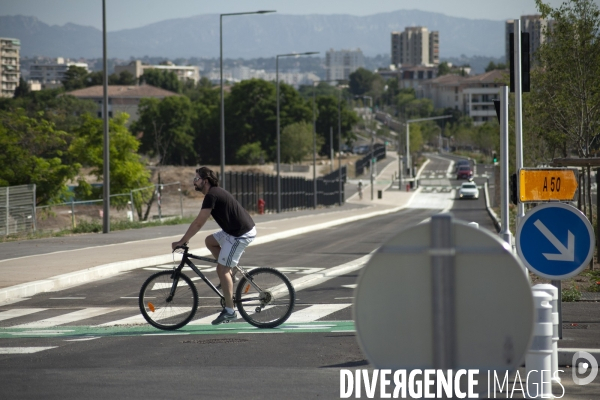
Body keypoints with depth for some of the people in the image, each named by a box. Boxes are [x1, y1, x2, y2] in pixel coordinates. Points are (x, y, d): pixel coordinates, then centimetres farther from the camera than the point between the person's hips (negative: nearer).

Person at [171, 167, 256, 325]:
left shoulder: (212, 195, -17)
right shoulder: (215, 192, 15)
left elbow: (198, 223, -18)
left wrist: (182, 241, -13)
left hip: (241, 235, -10)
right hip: (235, 231, 10)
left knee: (222, 269, -6)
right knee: (210, 241, 22)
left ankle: (229, 311, -3)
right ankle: (230, 274, 19)